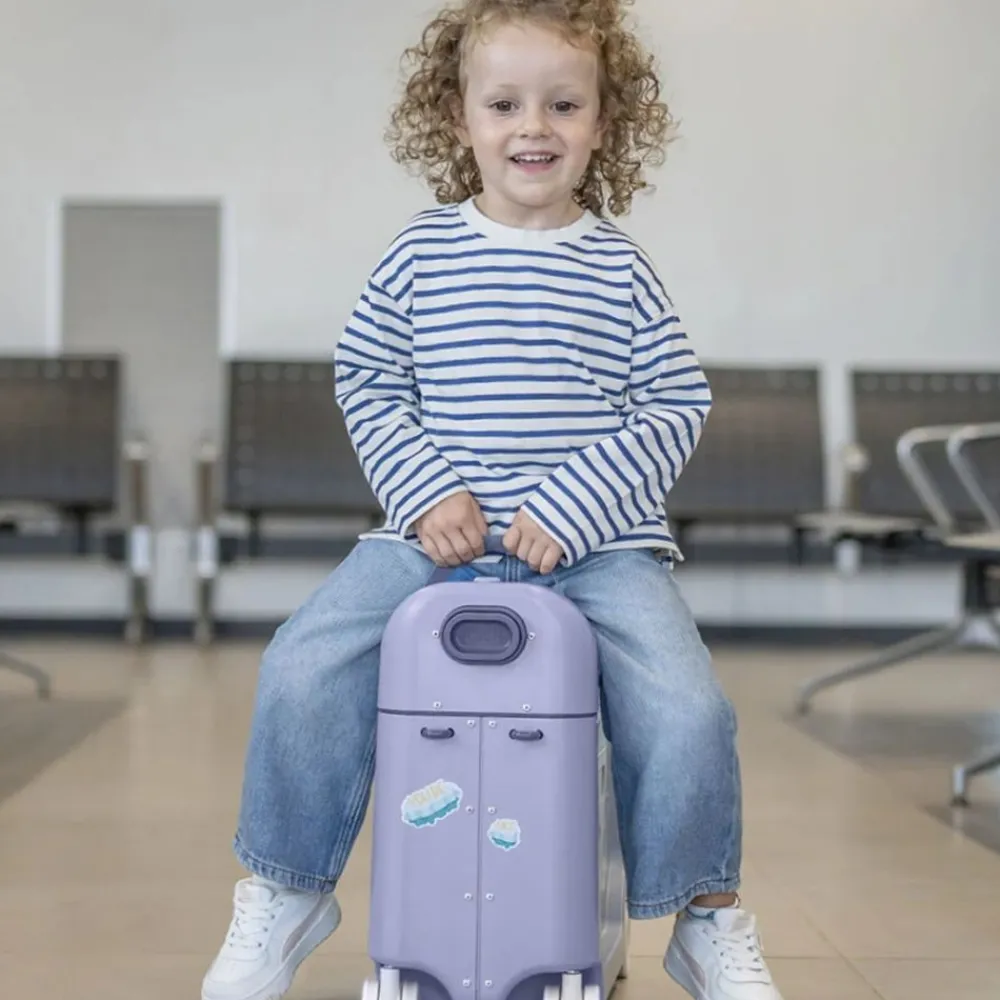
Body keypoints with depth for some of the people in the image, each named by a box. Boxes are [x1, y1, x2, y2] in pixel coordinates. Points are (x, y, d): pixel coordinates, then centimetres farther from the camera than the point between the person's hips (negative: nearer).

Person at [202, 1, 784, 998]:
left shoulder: (620, 268, 3)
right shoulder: (420, 253, 5)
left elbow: (675, 408, 2)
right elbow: (365, 380, 9)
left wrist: (570, 508, -11)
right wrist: (426, 492, -8)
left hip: (598, 539, 0)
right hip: (437, 532, 1)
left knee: (688, 711, -20)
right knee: (301, 667, -18)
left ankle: (709, 918, 8)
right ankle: (287, 891, 8)